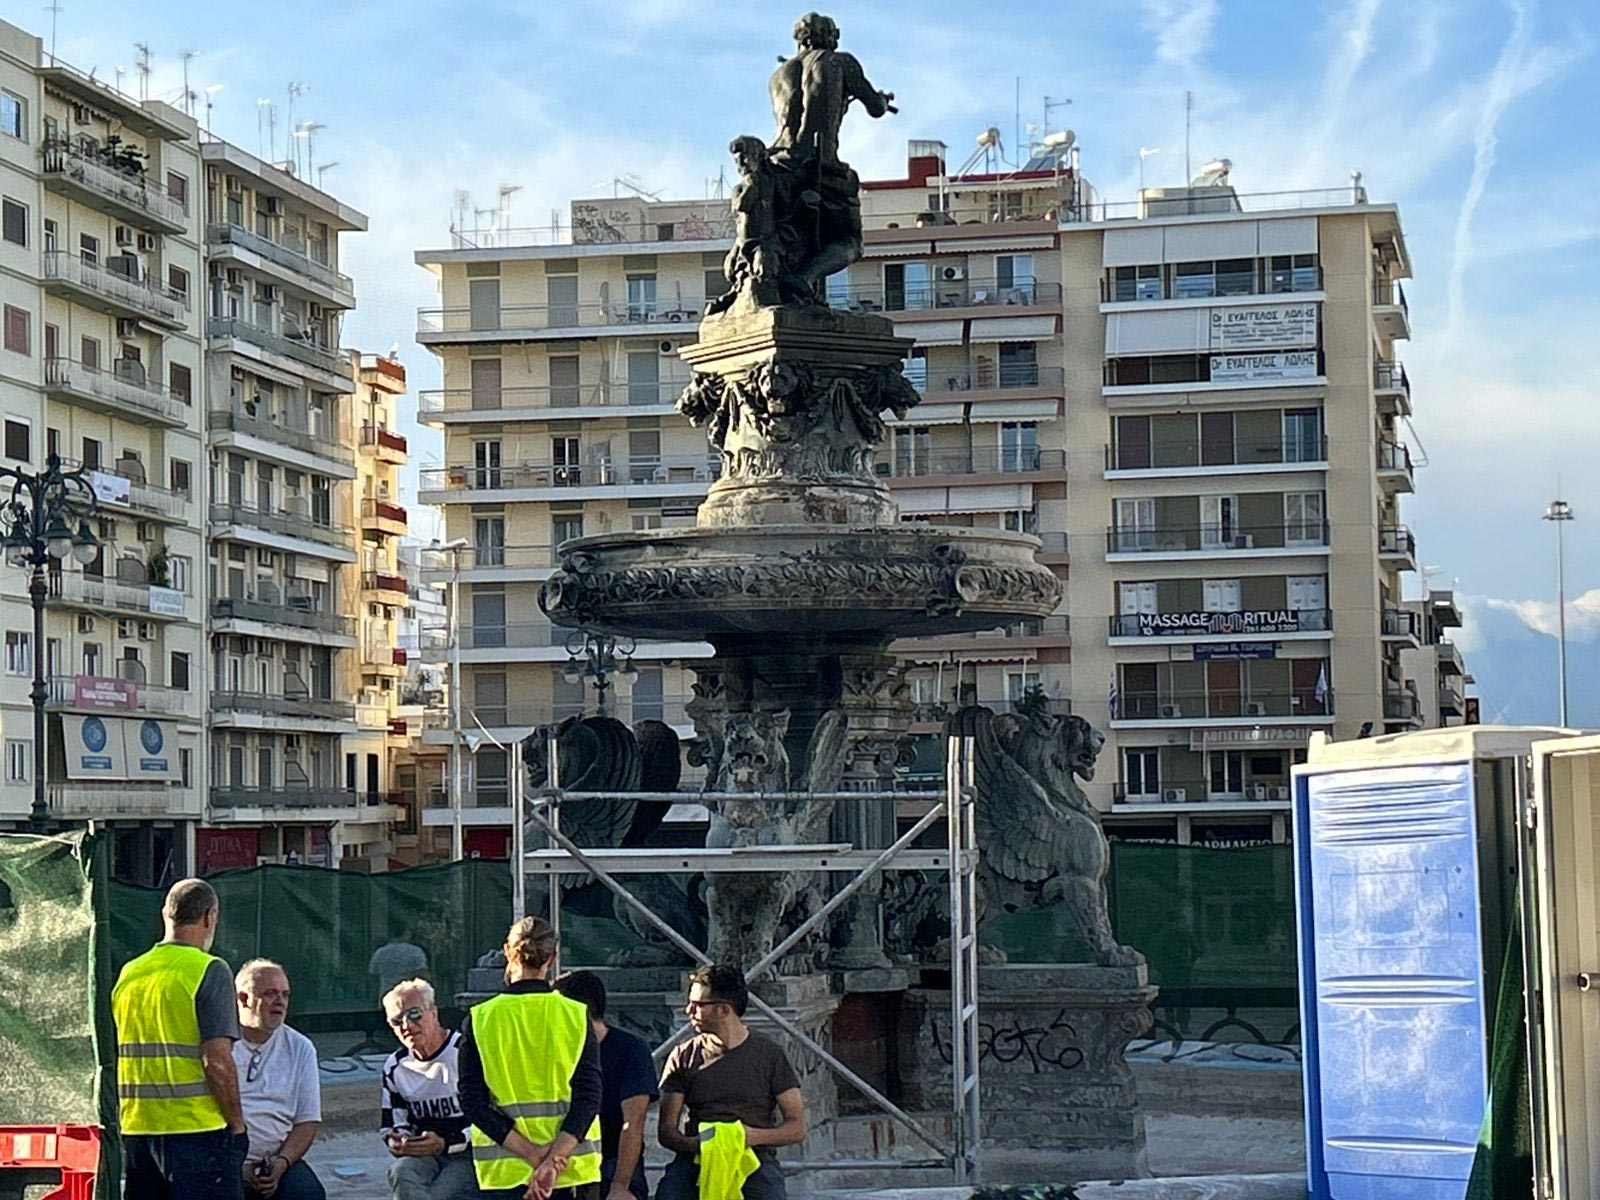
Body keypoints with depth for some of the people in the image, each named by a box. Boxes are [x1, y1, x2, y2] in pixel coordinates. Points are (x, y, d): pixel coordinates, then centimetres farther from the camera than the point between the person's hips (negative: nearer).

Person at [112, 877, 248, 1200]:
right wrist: (237, 1124, -6)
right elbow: (217, 1061, -16)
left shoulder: (128, 974, 11)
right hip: (196, 1132, -6)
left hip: (134, 1132, 6)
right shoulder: (209, 972, -10)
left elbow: (111, 1060, 15)